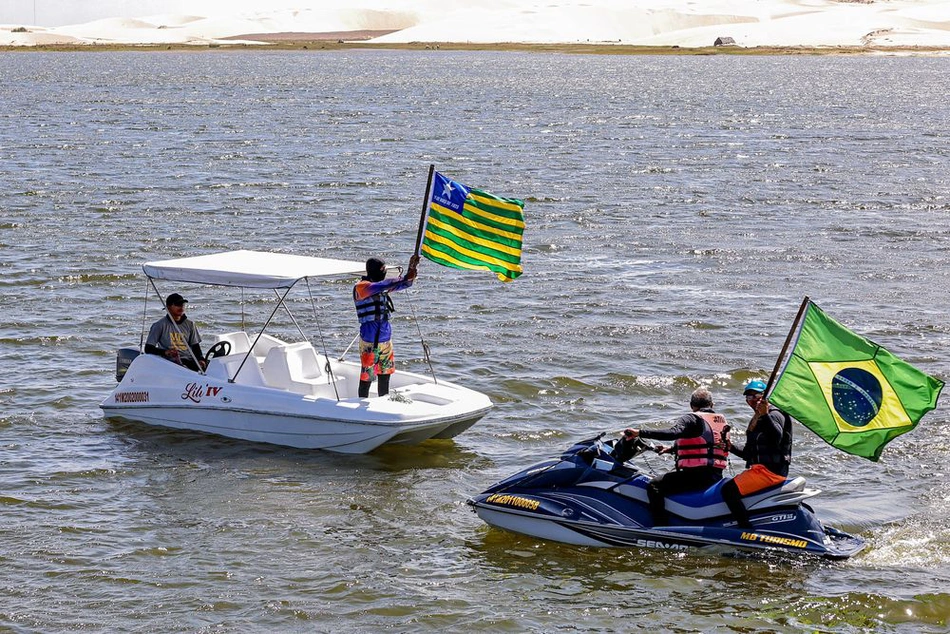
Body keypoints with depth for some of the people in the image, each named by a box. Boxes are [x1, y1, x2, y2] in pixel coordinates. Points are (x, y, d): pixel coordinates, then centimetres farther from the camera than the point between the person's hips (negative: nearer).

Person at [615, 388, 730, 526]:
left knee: (654, 486, -12)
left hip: (697, 475, -9)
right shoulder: (721, 420, 20)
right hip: (716, 476, 9)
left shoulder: (691, 418, -5)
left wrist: (640, 433, -25)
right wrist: (671, 449, 38)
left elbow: (672, 433, -25)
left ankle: (660, 526, -23)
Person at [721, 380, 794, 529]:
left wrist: (765, 415, -37)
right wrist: (730, 447, 12)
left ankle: (747, 531, -27)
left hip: (770, 470, -11)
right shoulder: (756, 420, 24)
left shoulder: (774, 414, -7)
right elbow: (750, 453, 26)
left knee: (729, 490, -23)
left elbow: (777, 439, -28)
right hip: (759, 469, 11)